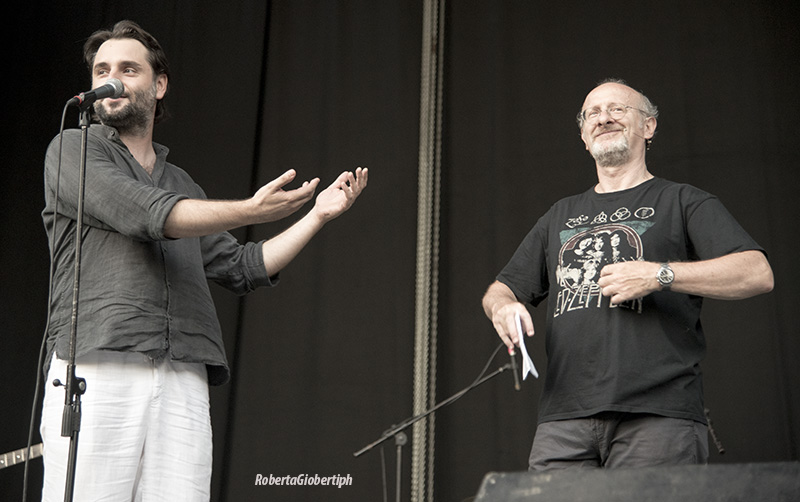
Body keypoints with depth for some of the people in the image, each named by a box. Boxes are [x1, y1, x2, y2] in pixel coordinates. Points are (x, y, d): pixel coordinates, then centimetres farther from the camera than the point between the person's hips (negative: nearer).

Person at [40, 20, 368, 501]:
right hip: (96, 367, -4)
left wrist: (318, 215, 21)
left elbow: (240, 267, 23)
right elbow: (145, 213, -7)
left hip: (184, 382, 4)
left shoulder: (182, 184, 26)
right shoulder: (73, 150, 10)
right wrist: (252, 210, -14)